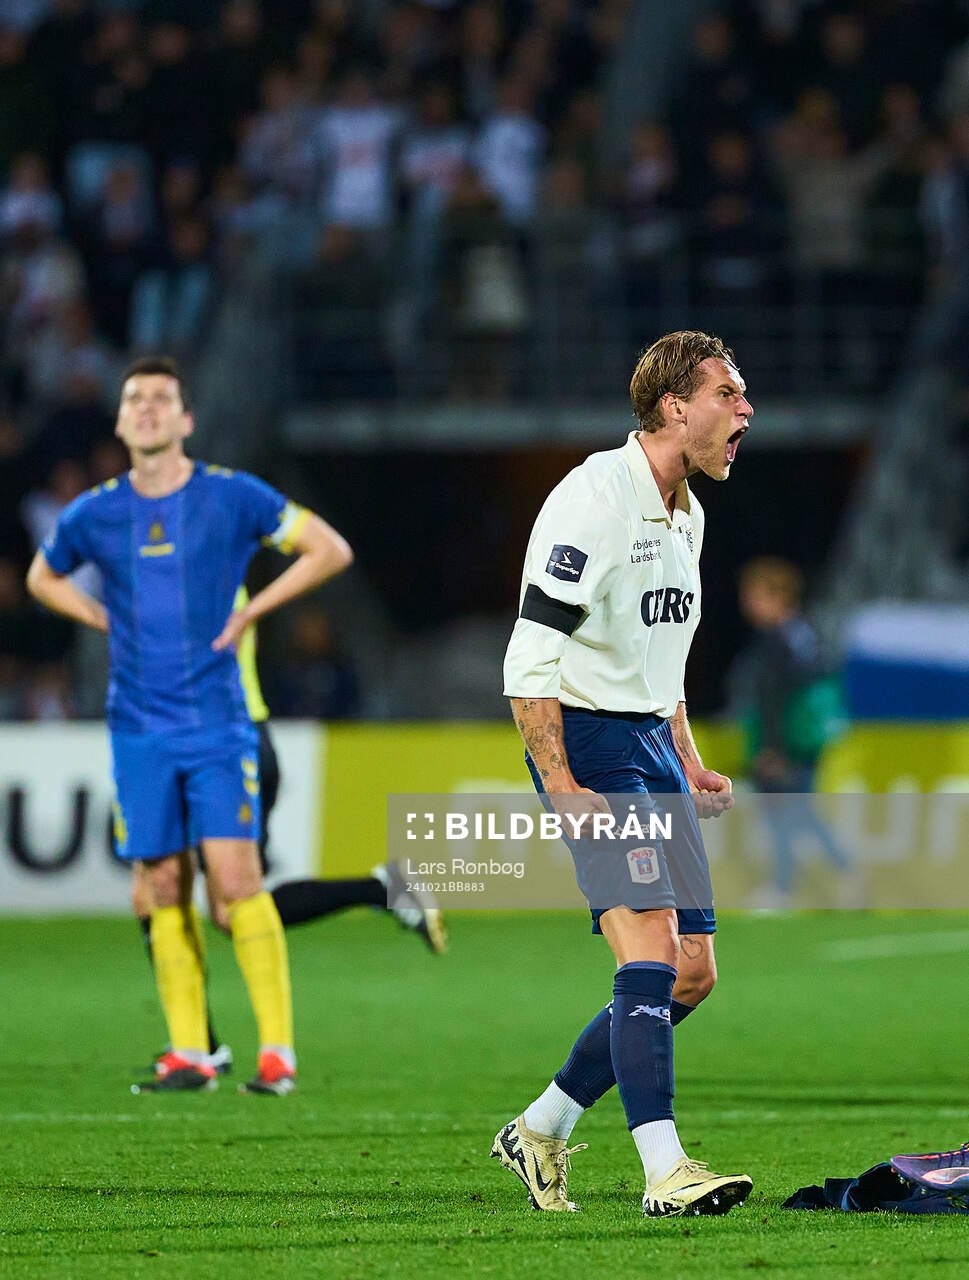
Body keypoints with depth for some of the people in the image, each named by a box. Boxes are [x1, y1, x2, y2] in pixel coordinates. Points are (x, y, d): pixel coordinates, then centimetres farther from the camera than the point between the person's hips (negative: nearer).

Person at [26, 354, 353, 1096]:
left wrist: (251, 612, -4)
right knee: (165, 890, 3)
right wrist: (102, 620, 9)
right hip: (138, 727, 3)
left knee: (235, 878, -12)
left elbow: (330, 549, 2)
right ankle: (188, 1054, 9)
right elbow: (43, 577, 25)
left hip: (216, 722, -3)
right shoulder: (94, 515, 5)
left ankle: (278, 1051, -9)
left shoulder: (233, 498, -3)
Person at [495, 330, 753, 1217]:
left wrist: (689, 765, 16)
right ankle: (663, 1170, -23)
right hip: (589, 744, -9)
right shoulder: (594, 501, -16)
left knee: (693, 973, 6)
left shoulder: (684, 515, 13)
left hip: (653, 747, 9)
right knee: (652, 948, -20)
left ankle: (543, 1130, 19)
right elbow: (530, 659, -20)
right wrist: (562, 787, -24)